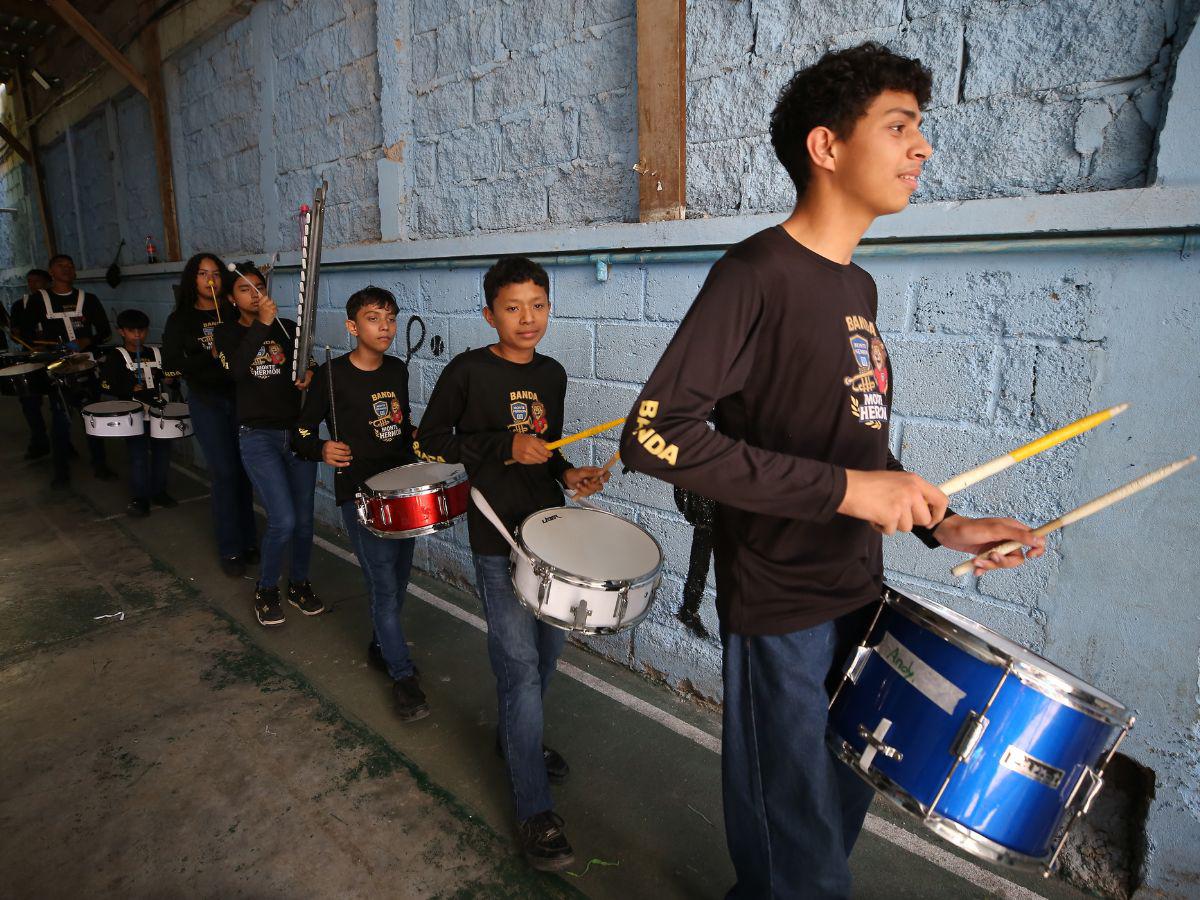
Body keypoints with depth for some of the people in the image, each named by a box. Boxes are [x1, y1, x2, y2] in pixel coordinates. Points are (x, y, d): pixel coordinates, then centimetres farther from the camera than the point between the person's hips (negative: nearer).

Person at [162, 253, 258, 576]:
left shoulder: (234, 313, 7)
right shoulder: (181, 319, 3)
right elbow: (171, 365, -6)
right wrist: (211, 356, -15)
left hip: (240, 398, 2)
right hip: (207, 403, -2)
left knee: (243, 470, 4)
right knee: (224, 473, -4)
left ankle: (248, 541, 18)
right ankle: (230, 550, 8)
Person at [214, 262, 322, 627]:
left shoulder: (287, 328, 8)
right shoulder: (226, 332, 1)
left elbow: (307, 367, 11)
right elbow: (237, 369, -19)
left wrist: (309, 375, -13)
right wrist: (262, 324, -27)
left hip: (298, 431, 3)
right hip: (258, 436, -3)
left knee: (304, 518, 8)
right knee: (283, 521, -12)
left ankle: (299, 584, 31)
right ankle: (266, 589, 14)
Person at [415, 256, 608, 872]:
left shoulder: (552, 374, 6)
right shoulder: (468, 371, -11)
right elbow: (430, 441, -8)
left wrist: (566, 473, -2)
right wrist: (505, 446, -17)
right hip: (497, 538, -6)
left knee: (550, 644, 18)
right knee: (520, 666, -4)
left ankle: (517, 740, 45)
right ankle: (535, 812, 10)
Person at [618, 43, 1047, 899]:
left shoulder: (858, 286, 10)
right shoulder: (757, 274, -17)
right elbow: (655, 433, -26)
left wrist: (942, 526, 6)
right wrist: (843, 489, -26)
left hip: (860, 597, 8)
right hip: (781, 612, -8)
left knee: (843, 809, 25)